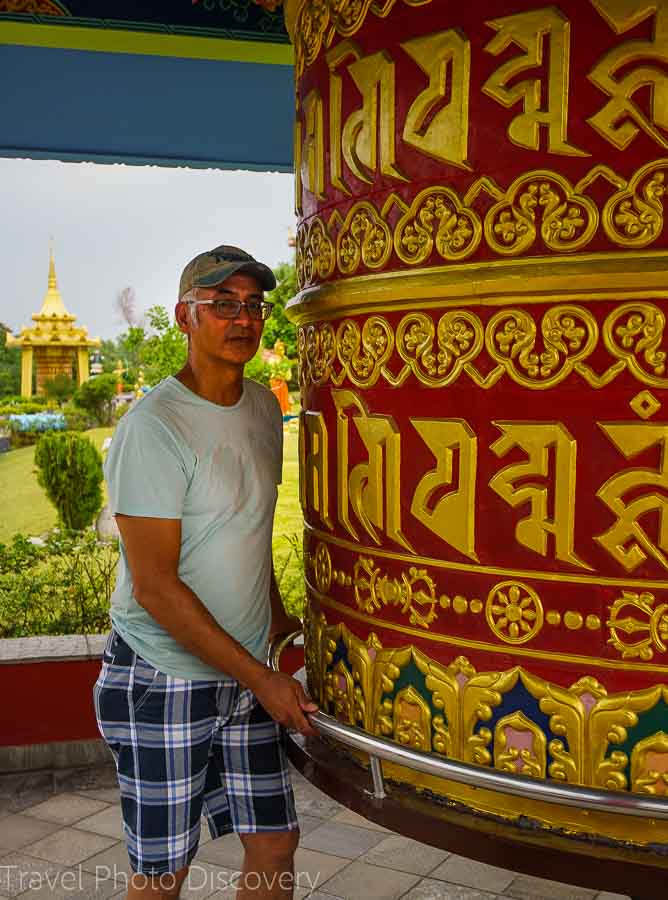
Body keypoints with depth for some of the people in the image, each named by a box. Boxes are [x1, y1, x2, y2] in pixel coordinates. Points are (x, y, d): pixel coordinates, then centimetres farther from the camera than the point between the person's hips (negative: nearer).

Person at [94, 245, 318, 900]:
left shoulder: (263, 408, 6)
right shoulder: (153, 427, -18)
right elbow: (154, 587, -20)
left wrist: (277, 619, 19)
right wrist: (259, 678, -16)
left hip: (245, 673, 7)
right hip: (164, 681, -6)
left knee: (275, 847, 10)